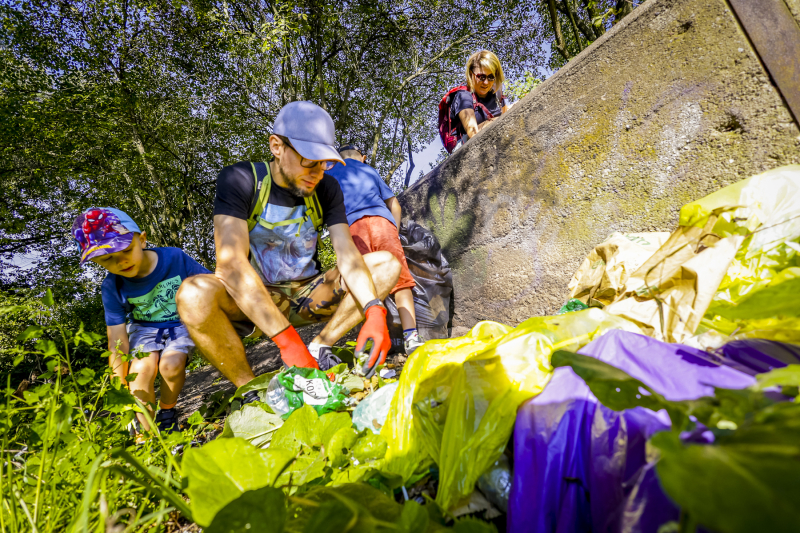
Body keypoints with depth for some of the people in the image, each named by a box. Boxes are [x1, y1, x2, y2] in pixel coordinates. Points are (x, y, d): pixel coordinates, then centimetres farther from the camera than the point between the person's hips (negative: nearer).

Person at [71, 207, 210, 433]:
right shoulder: (113, 287, -15)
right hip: (144, 327, 2)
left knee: (171, 365, -26)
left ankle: (167, 412, 5)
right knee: (140, 369, -25)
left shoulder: (175, 258, -22)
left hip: (181, 323, -2)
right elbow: (117, 343, -13)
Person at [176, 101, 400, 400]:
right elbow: (231, 262, -28)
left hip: (307, 296, 4)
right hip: (251, 303, -3)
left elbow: (347, 255, -12)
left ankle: (318, 349, -16)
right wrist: (287, 339, -38)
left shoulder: (326, 188, -3)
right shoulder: (240, 180, -15)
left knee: (387, 263, -11)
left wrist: (374, 311, -32)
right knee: (194, 294, -34)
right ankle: (251, 390, -16)